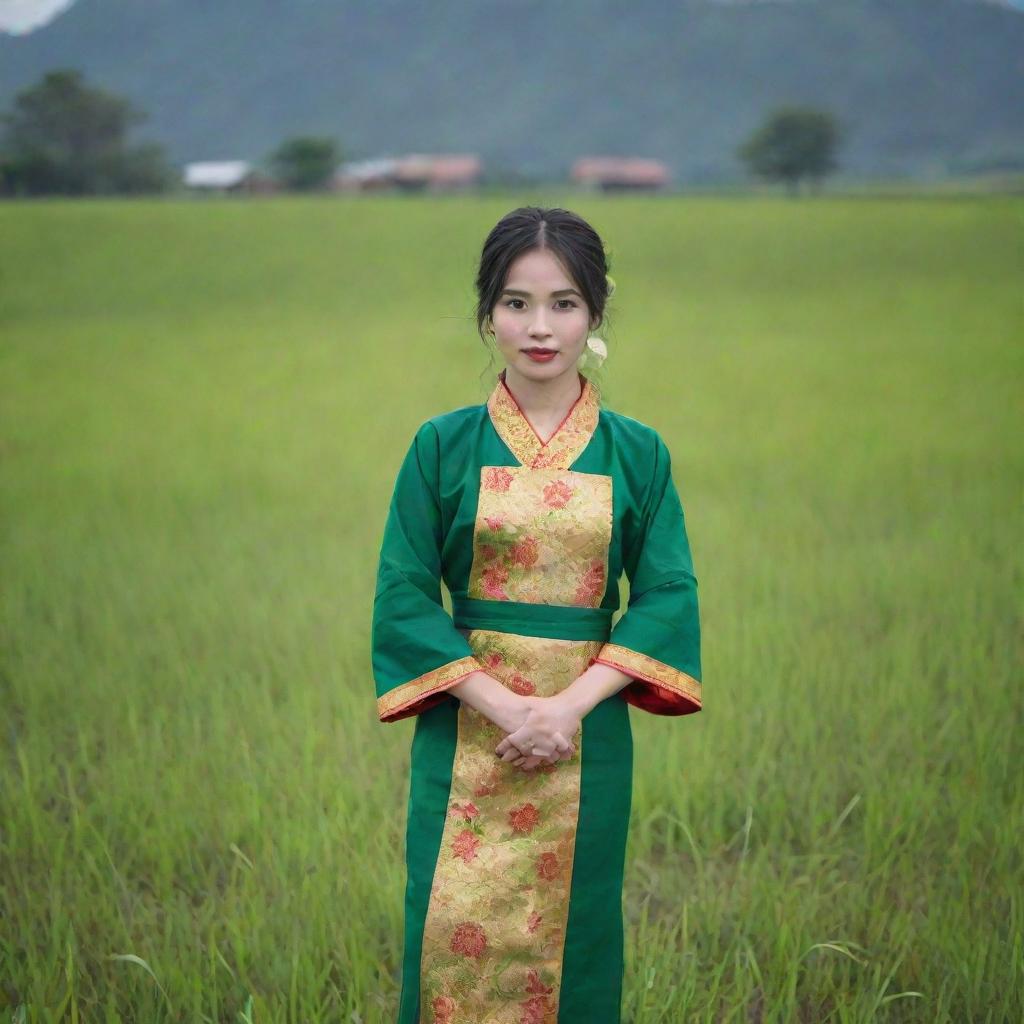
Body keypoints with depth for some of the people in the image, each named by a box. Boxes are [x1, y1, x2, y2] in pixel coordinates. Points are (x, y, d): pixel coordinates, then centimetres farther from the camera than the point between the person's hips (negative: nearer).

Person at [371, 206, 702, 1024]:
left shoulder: (637, 454, 2)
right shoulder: (443, 447, 0)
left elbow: (667, 595, -1)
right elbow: (404, 595, -3)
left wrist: (571, 704, -14)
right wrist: (504, 705, -14)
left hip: (588, 733, 1)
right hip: (466, 731, -1)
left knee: (574, 938, 9)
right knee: (457, 939, -1)